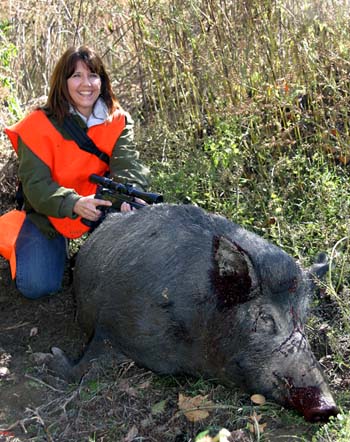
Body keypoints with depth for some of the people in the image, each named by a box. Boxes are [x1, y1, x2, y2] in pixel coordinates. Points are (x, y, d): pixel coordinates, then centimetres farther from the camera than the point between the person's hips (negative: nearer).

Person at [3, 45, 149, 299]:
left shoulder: (118, 121, -7)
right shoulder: (40, 125, -16)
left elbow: (127, 163, -22)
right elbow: (35, 183, -22)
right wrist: (74, 204, -42)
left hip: (101, 206, 2)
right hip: (49, 215, -1)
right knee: (37, 286, -17)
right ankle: (58, 245, 17)